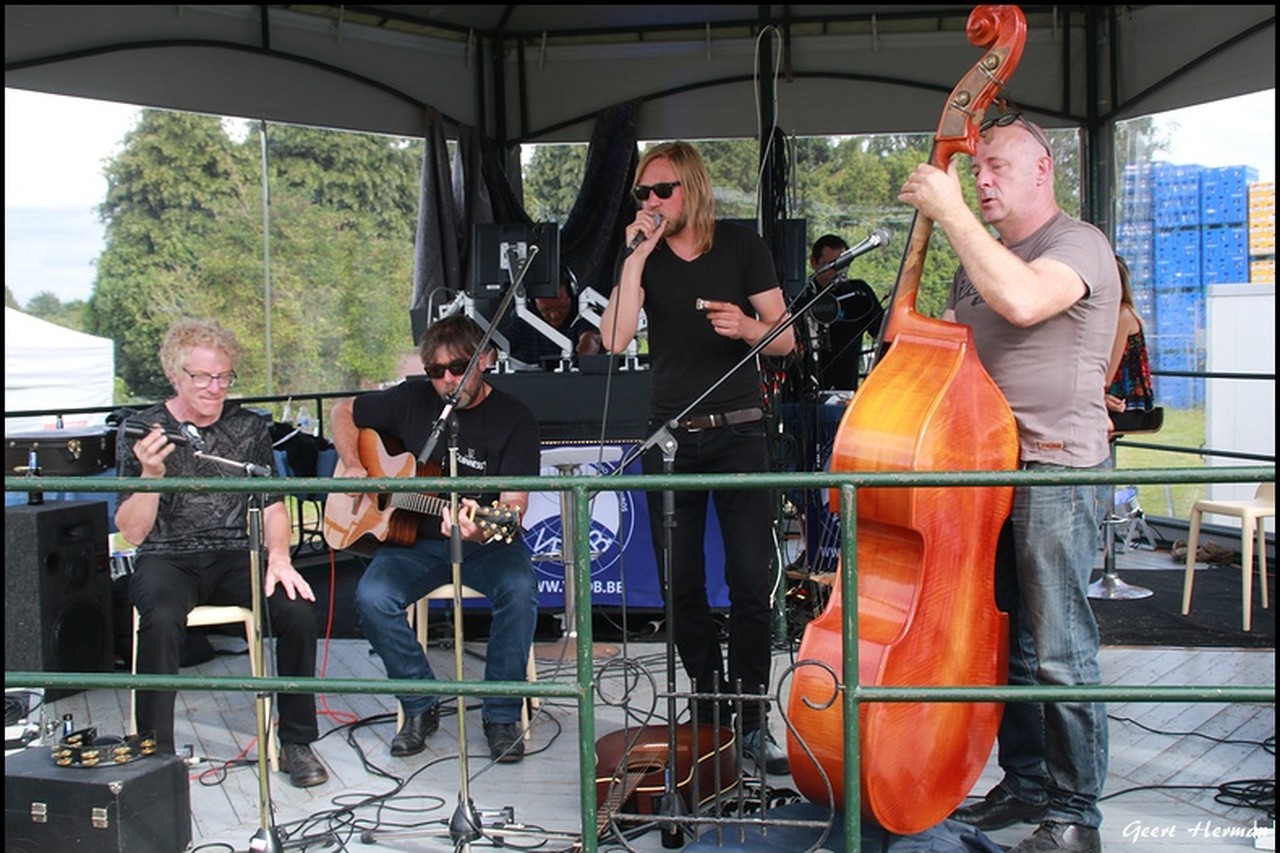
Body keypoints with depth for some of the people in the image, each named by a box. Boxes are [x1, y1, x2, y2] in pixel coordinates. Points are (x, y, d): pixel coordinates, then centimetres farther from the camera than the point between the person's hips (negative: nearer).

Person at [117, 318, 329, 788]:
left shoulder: (249, 427, 7)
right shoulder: (143, 432, -1)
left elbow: (273, 504, 9)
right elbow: (133, 532, -5)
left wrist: (278, 558, -10)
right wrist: (151, 473, -21)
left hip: (235, 556, 2)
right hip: (167, 559, -2)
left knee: (297, 609, -26)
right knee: (162, 620, -36)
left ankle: (296, 742, -8)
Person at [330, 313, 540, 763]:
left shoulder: (513, 418, -8)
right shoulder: (412, 400, 1)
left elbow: (514, 503, -16)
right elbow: (344, 412, 17)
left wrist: (483, 530, -39)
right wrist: (353, 466, -1)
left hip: (484, 544, -2)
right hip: (415, 539, 2)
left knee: (519, 588, -33)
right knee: (371, 597, -26)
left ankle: (502, 714, -15)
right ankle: (421, 706, -5)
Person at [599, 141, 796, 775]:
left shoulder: (741, 247, 2)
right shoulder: (643, 259, 7)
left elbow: (786, 340, 2)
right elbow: (615, 340, -8)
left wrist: (747, 327, -19)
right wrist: (636, 258, -12)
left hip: (738, 433, -2)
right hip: (670, 438, 3)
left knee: (750, 580, -7)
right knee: (682, 586, 5)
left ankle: (751, 721, 2)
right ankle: (711, 706, 20)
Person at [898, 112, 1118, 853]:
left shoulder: (1080, 245, -8)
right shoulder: (980, 257, 19)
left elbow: (1021, 299, -29)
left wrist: (951, 211, -23)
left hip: (1056, 470, -8)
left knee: (1060, 652, -7)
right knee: (1008, 643, 13)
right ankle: (1026, 784, 25)